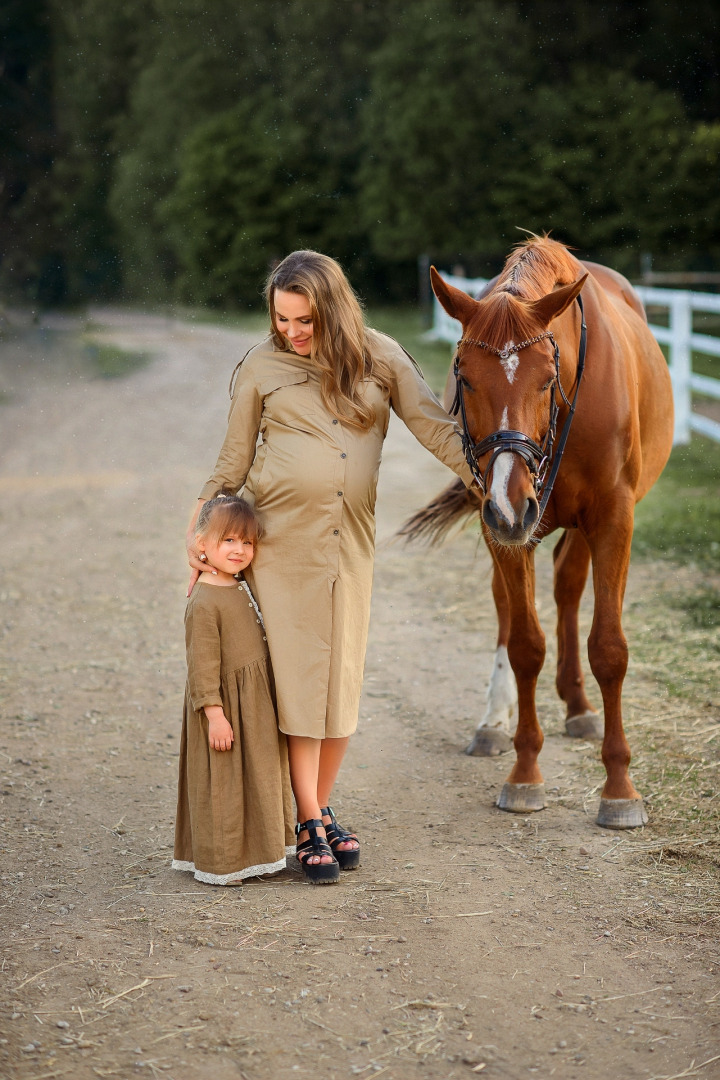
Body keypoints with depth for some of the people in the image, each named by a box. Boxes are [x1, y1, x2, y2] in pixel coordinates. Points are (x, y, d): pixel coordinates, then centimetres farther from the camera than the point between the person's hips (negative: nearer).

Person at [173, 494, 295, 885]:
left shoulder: (242, 588, 8)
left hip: (255, 704, 9)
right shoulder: (204, 602, -20)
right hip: (225, 704, -9)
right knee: (220, 784, 0)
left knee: (255, 778, 17)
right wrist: (214, 713, -23)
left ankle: (248, 851, 29)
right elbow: (203, 664, -21)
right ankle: (217, 863, 10)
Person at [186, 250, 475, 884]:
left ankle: (322, 810, 22)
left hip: (351, 540, 2)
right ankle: (309, 826, 7)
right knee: (298, 673, -1)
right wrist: (201, 535, 2)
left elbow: (437, 429, 0)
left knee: (344, 677, 6)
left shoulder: (380, 357, 2)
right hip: (280, 538, -2)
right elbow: (233, 462, 7)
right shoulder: (263, 367, 0)